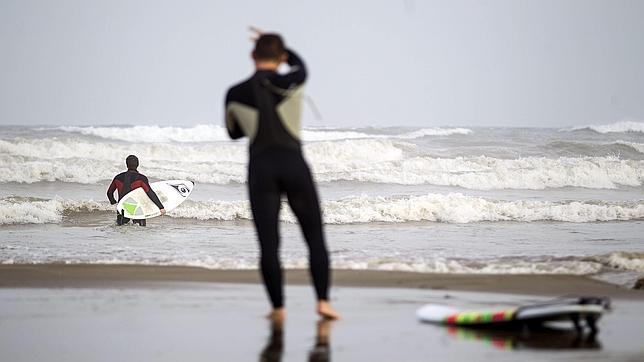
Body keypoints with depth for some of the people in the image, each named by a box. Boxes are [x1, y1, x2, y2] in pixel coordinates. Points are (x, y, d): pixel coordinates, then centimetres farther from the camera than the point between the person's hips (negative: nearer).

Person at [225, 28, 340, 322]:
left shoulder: (235, 94, 0)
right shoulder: (290, 82, -3)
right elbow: (299, 64, 23)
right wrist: (276, 45, 36)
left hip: (260, 168, 0)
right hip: (294, 164, 0)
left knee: (269, 244, 2)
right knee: (315, 238, 10)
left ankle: (278, 308, 2)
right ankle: (323, 301, 3)